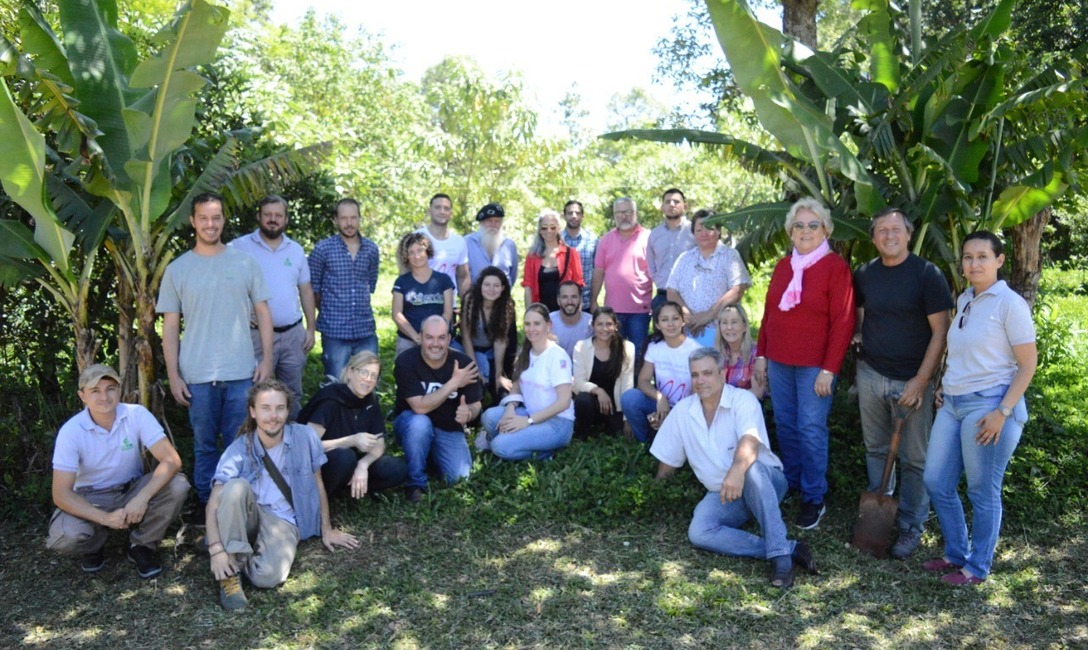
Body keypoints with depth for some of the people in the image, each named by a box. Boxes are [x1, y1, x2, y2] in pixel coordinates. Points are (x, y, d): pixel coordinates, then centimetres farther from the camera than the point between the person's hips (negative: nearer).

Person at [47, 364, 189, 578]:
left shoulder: (137, 415, -17)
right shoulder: (70, 431, -18)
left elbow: (172, 460, -25)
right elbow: (61, 494, -19)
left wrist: (142, 498, -39)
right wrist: (105, 518, -31)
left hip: (132, 490, 1)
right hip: (91, 499, -1)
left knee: (177, 485, -28)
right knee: (66, 537, -32)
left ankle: (143, 545, -3)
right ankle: (95, 545, 7)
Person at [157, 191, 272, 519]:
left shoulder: (245, 262, 4)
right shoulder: (177, 269, 5)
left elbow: (263, 313, 6)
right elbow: (170, 326, 5)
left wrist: (267, 358, -2)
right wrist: (173, 375, -1)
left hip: (242, 372, 0)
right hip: (197, 375, 1)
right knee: (204, 443, 10)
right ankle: (206, 501, 25)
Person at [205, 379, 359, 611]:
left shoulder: (305, 437, -8)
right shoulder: (239, 450, -9)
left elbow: (317, 484, 4)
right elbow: (215, 503, -14)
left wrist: (327, 530, 9)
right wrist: (217, 549, -28)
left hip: (284, 522, -1)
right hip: (246, 517, 1)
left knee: (267, 577, -32)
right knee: (237, 486, -33)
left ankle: (244, 559, 3)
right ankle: (231, 569, -21)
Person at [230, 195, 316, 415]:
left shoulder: (296, 250, 11)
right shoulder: (240, 247, -3)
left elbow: (306, 291, 13)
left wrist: (311, 328, 8)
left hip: (294, 333, 4)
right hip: (257, 334, -4)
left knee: (292, 394, 13)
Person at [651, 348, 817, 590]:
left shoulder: (743, 400, -12)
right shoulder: (682, 411, 3)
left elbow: (750, 441, -33)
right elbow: (667, 461, 11)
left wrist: (737, 472, -52)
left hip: (764, 482, -3)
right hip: (723, 495, 4)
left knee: (751, 468, -40)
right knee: (699, 533, -28)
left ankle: (780, 555, -37)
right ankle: (789, 549, -29)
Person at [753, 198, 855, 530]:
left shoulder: (835, 266, -7)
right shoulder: (783, 266, 11)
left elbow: (843, 322, -11)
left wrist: (829, 369, -15)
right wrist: (761, 355, 11)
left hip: (815, 366, -5)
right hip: (779, 363, 5)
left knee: (811, 430, -1)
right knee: (785, 425, 13)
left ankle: (814, 499, 12)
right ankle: (791, 483, 30)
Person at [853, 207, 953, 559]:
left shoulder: (927, 274, -10)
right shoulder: (864, 274, 4)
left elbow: (940, 331, -10)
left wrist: (921, 381, -15)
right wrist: (858, 334, 0)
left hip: (911, 381, -4)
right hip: (870, 374, 4)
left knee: (913, 458, 4)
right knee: (876, 448, 15)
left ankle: (912, 525, 18)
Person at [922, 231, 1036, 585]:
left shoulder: (1010, 303, -11)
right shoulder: (963, 300, 11)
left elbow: (1028, 364, -11)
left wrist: (1003, 412, -17)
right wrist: (945, 387, 13)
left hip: (989, 406, -7)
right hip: (953, 403, 8)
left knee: (983, 492, 4)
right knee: (936, 482, 11)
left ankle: (978, 567, 21)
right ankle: (957, 553, 29)